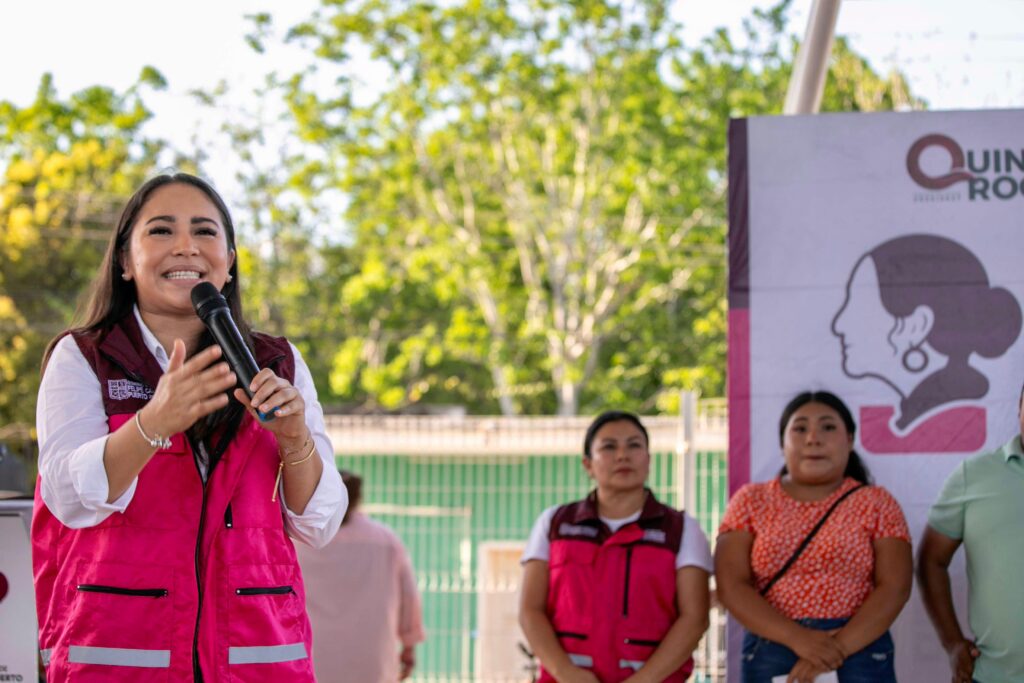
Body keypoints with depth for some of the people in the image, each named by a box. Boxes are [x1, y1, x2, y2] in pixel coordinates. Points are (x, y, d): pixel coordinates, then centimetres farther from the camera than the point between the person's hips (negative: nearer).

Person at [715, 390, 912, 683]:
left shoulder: (876, 503, 8)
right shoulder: (751, 502, 9)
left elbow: (894, 588, -3)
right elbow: (731, 586, -2)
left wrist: (838, 647, -16)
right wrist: (799, 639, -16)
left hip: (858, 656, 0)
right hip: (772, 658, 1)